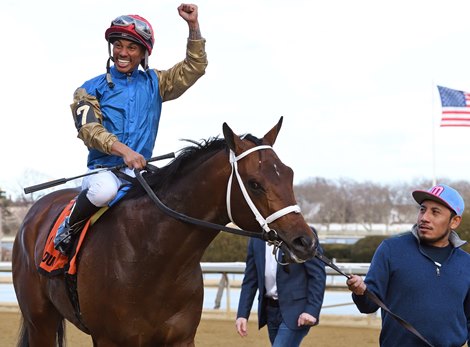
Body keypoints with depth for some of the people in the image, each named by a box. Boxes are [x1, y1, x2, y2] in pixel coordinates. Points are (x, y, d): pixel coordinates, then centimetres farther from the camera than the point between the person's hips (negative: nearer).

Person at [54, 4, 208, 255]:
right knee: (104, 189, -38)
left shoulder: (154, 84, 14)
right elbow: (89, 130, -10)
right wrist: (123, 150, -27)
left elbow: (194, 68, 8)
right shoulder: (91, 90, 6)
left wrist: (193, 26, -5)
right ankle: (68, 230, -11)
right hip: (104, 169, -3)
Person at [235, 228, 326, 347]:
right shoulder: (256, 239, 7)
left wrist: (312, 310, -19)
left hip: (295, 311, -6)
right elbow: (250, 280, 9)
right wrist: (242, 314, 1)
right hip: (270, 310, 6)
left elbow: (318, 275, -11)